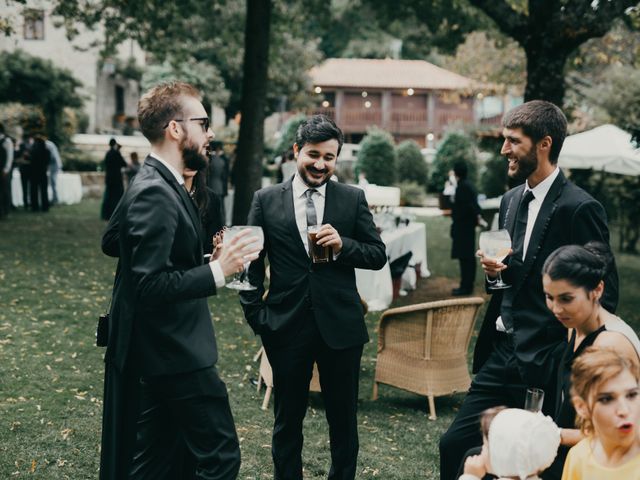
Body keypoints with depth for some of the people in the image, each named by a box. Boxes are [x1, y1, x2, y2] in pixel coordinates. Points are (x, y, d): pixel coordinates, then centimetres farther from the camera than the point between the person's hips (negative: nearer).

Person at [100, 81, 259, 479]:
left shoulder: (155, 184, 10)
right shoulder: (156, 194, -21)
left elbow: (111, 241, 21)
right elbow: (151, 285, -26)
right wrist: (217, 270, -24)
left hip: (158, 353, 10)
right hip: (177, 355, -10)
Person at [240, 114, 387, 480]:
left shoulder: (353, 199, 2)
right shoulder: (267, 200, 1)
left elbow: (378, 255, 2)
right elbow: (252, 264, 4)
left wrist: (343, 245, -16)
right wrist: (257, 316, -2)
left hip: (340, 325, 1)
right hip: (287, 326, 0)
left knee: (344, 419, 13)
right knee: (287, 420, 13)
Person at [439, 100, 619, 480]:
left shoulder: (580, 207, -14)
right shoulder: (511, 200, 11)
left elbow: (604, 294, -12)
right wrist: (495, 270, -2)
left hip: (549, 361, -7)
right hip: (503, 352, 7)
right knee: (455, 444, 6)